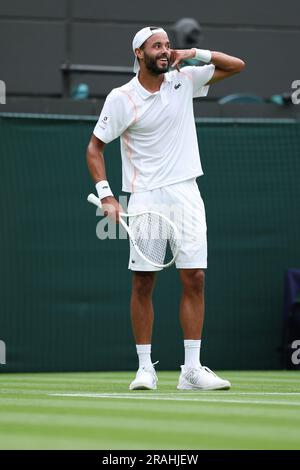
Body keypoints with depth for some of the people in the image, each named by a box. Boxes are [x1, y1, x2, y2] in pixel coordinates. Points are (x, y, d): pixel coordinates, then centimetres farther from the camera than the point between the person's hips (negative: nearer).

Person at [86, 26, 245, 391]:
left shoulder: (183, 81, 6)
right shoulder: (121, 98, -3)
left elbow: (236, 65, 10)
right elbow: (95, 147, 2)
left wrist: (195, 53, -5)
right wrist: (106, 195, -8)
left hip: (185, 194, 3)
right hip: (145, 197, -3)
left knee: (194, 280, -3)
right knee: (142, 283, -2)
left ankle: (192, 369, -1)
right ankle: (145, 368, 6)